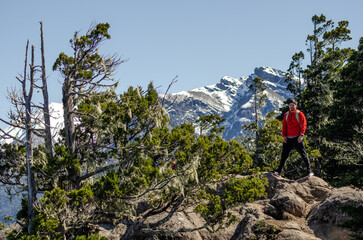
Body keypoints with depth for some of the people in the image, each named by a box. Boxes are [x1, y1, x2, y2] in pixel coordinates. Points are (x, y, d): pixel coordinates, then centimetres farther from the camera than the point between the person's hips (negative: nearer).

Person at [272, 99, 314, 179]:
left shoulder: (299, 114, -2)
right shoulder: (286, 114, 13)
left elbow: (303, 125, -8)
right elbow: (284, 126, 13)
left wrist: (301, 135, -19)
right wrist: (284, 136, 0)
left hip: (297, 138, -5)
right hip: (288, 139, 5)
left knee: (303, 154, -3)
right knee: (284, 155, 6)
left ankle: (309, 171, 1)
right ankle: (279, 172, 12)